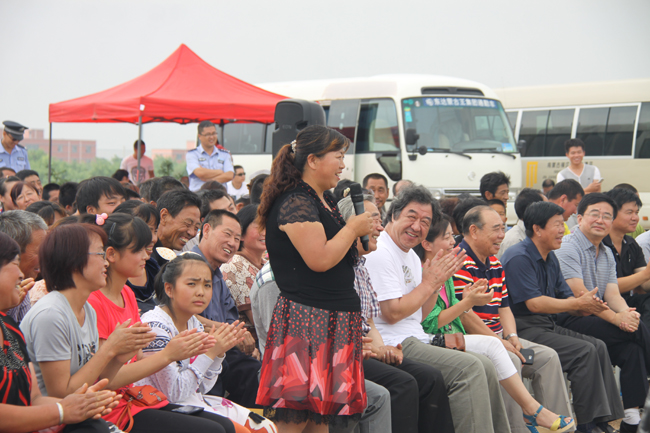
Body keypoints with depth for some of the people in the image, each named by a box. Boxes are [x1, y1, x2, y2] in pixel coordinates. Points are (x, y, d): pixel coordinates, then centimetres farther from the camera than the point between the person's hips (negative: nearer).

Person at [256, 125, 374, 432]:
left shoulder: (323, 203, 18)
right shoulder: (295, 203, -13)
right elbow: (319, 260, -22)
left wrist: (359, 245, 12)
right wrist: (353, 229, -9)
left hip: (331, 322, 10)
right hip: (306, 319, -10)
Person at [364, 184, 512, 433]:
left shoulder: (411, 255, 18)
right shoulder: (380, 254, -12)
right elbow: (392, 313, -18)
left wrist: (438, 281, 4)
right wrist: (430, 283, -9)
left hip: (416, 340, 10)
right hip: (395, 346, -10)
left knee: (484, 368, 2)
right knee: (468, 368, -22)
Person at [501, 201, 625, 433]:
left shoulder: (551, 258, 15)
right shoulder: (519, 257, -15)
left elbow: (567, 298, 13)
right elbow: (534, 303, -22)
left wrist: (586, 304, -11)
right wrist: (578, 304, -19)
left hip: (548, 326, 9)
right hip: (524, 329, -9)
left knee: (598, 346, -6)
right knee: (584, 351, -21)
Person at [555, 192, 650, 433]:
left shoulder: (607, 255, 19)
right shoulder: (568, 248, -7)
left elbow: (612, 293, 8)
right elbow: (579, 295, -17)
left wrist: (626, 312, -16)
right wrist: (616, 318, -24)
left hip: (598, 320, 7)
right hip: (570, 321, -7)